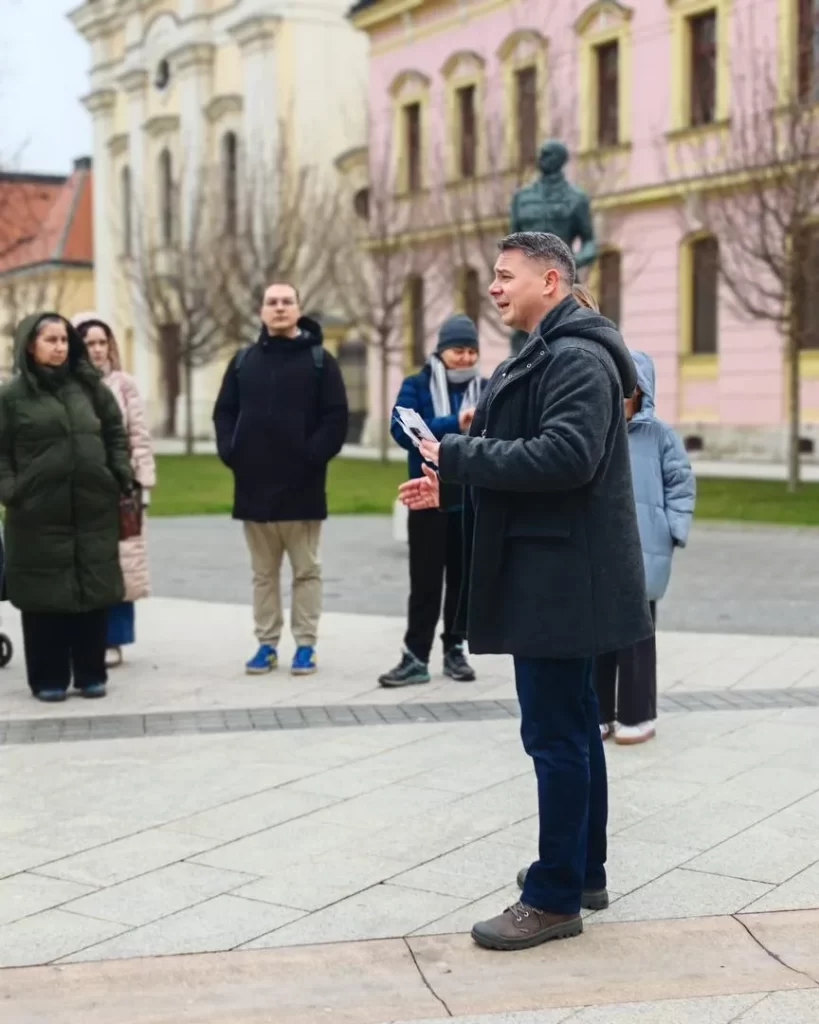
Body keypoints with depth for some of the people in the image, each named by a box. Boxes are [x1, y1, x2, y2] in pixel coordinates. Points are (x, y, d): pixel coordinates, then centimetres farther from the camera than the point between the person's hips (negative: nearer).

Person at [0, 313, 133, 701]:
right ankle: (49, 678, 10)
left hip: (94, 507, 3)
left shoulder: (89, 385, 9)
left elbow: (116, 432, 14)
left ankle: (91, 673, 17)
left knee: (93, 590, 6)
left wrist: (122, 475, 5)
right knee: (46, 593, 0)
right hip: (39, 510, -3)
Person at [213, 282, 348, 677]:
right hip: (254, 484, 3)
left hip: (301, 484, -3)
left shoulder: (320, 360, 2)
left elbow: (336, 418, -4)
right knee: (263, 572, 10)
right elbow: (224, 412, 12)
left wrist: (313, 456, -14)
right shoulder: (244, 360, 12)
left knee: (306, 570, 4)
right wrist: (230, 453, -2)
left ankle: (305, 645, 9)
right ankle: (267, 644, 16)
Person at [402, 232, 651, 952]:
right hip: (550, 570, 11)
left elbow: (567, 456, -28)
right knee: (571, 726, 16)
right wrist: (456, 481, 10)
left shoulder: (577, 357, -16)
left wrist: (459, 454, -21)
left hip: (562, 575, -11)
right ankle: (584, 870, 27)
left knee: (555, 733, -5)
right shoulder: (549, 354, 18)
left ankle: (556, 897, 3)